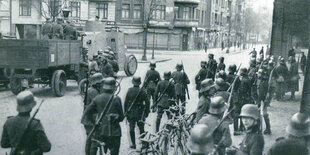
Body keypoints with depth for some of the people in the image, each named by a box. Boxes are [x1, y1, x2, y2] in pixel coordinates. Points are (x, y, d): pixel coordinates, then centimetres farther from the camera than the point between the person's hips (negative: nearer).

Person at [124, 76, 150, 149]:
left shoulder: (129, 91, -6)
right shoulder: (143, 91, -7)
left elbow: (126, 102, -3)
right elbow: (147, 102, -4)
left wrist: (126, 112, 7)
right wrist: (146, 112, 7)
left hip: (131, 113, 0)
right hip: (140, 113, 0)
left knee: (131, 129, 8)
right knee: (141, 129, 10)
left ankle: (133, 144, 10)